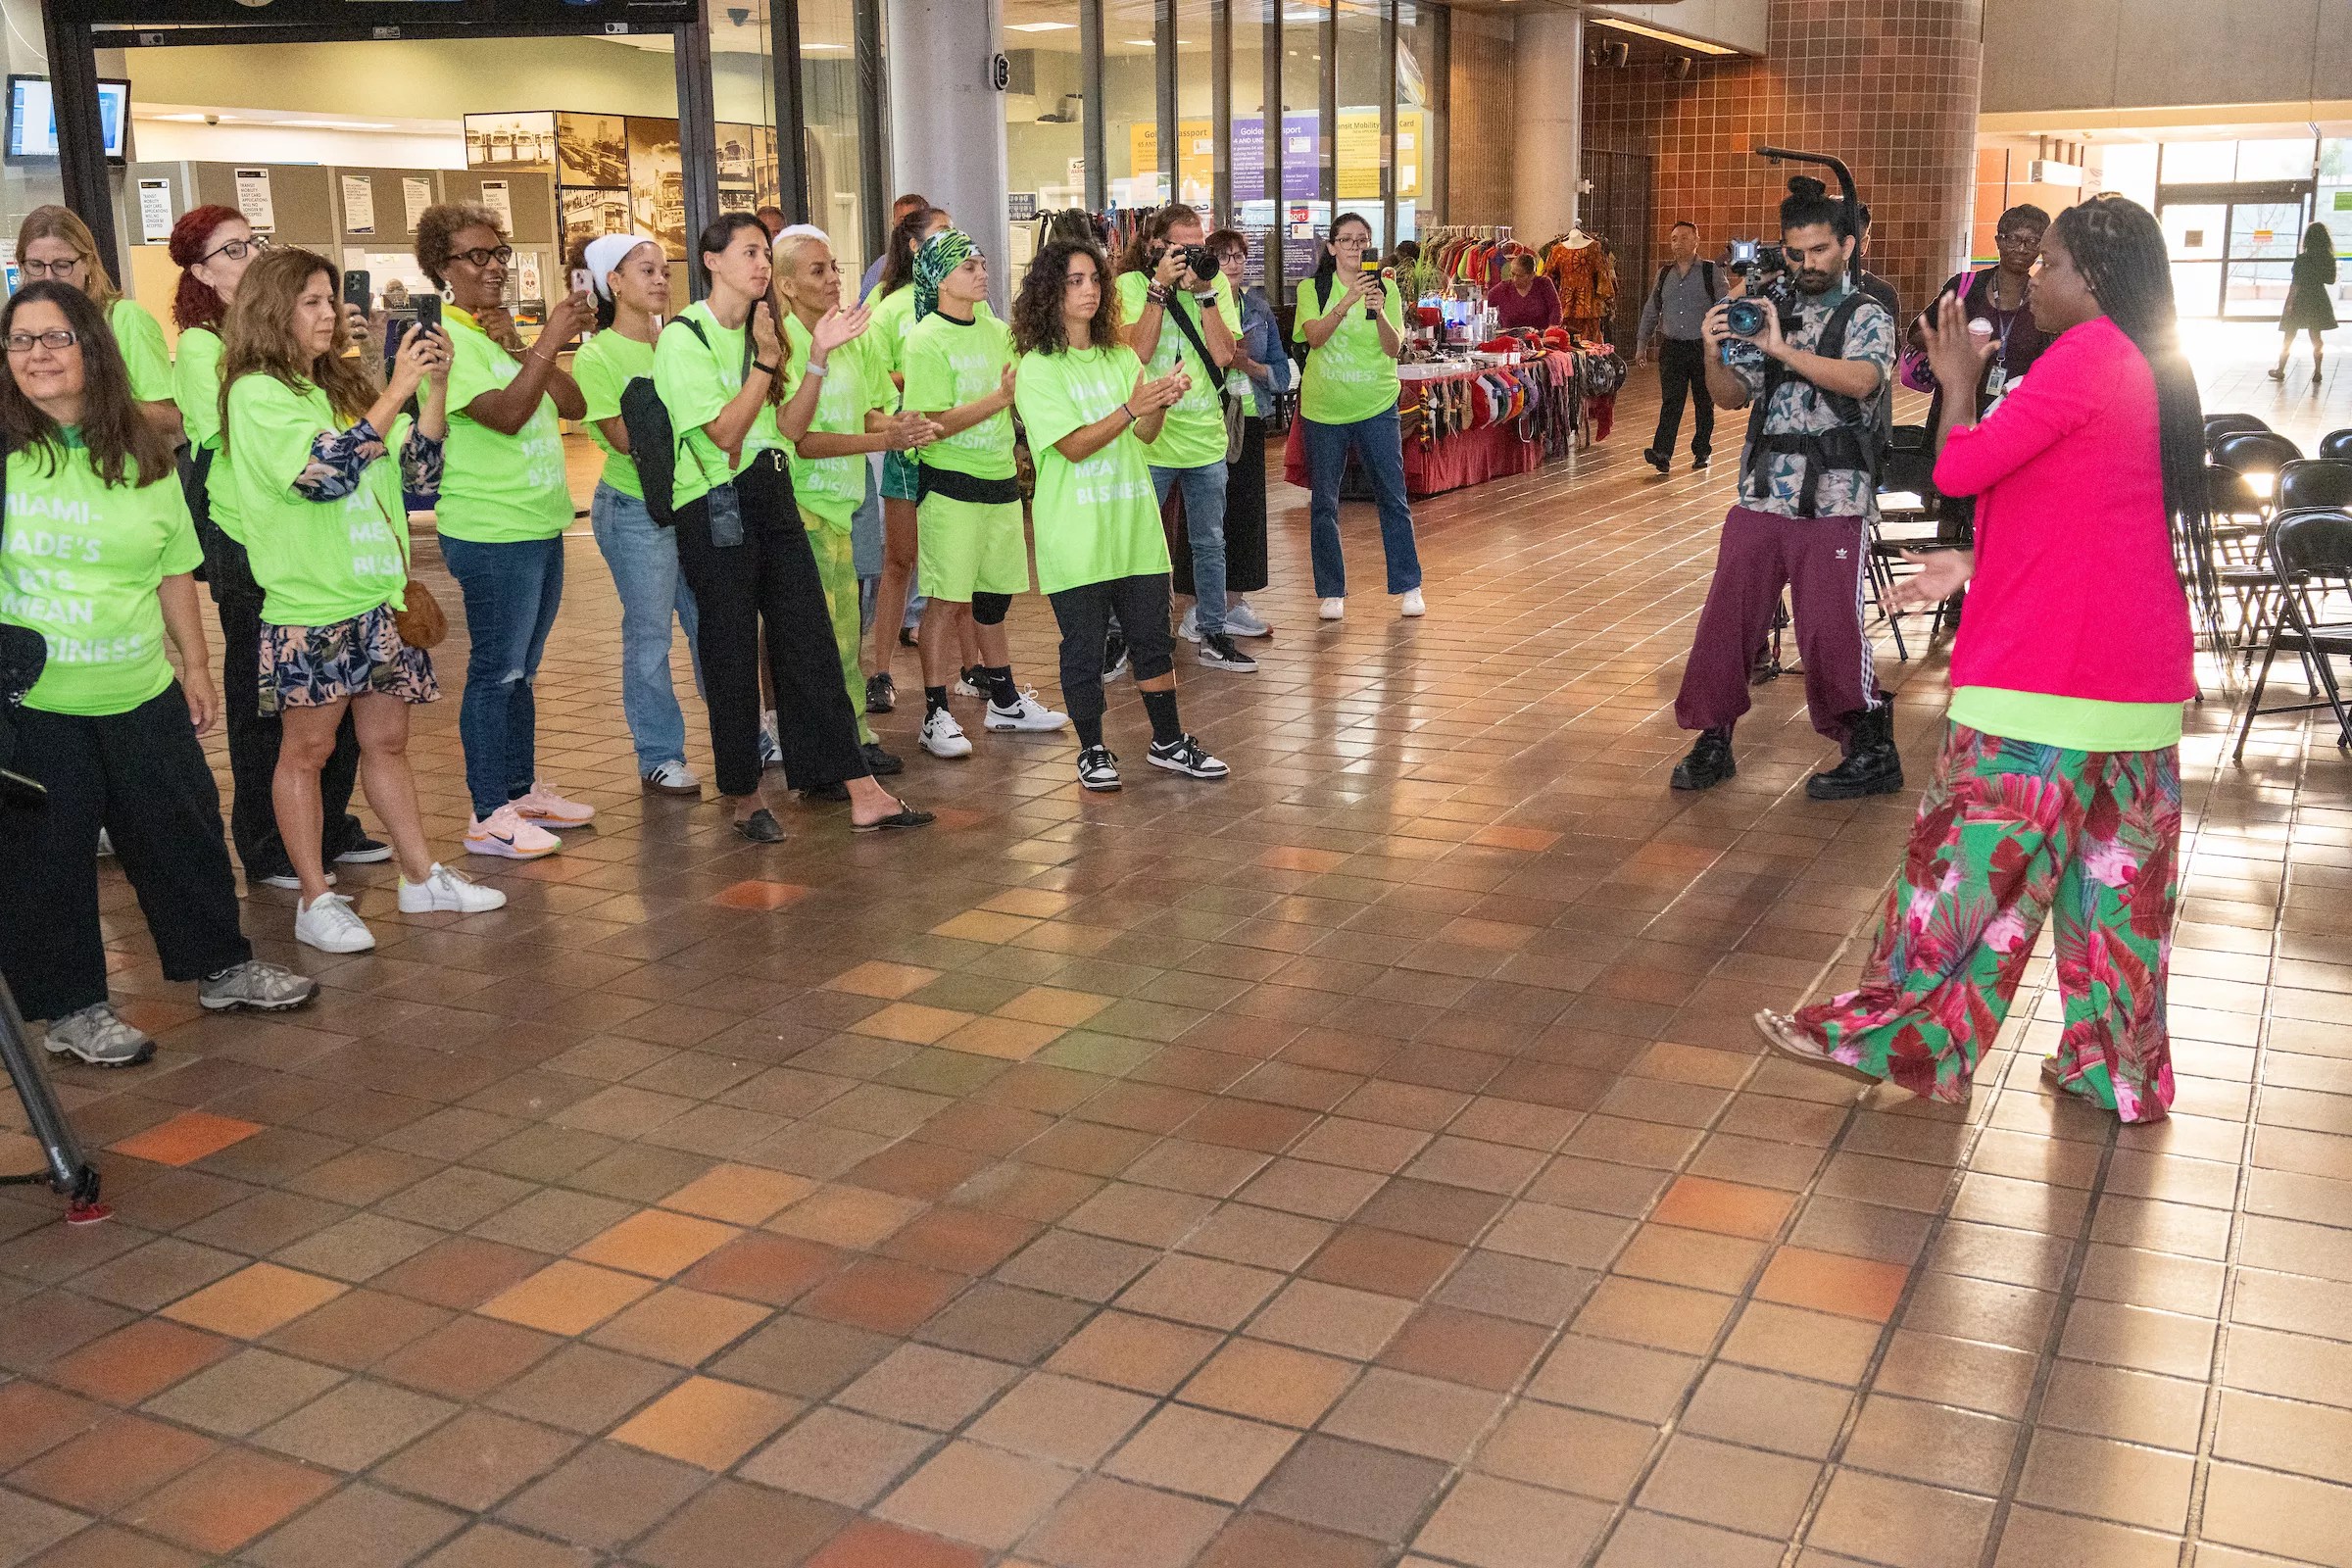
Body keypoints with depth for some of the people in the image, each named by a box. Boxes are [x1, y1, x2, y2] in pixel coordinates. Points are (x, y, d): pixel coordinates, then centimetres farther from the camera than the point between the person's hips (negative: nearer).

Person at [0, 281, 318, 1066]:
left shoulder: (141, 454, 6)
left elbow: (174, 570, 12)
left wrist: (195, 664, 13)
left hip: (140, 694, 4)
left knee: (183, 830, 13)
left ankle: (221, 967, 31)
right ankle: (71, 1008, 19)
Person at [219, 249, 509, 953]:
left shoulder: (345, 385, 12)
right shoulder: (256, 394, -8)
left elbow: (418, 469, 8)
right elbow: (326, 470, -22)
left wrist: (435, 386, -5)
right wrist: (398, 390, -21)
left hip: (375, 596, 6)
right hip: (308, 605, -6)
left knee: (387, 742, 13)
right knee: (307, 750, 3)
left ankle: (422, 876, 22)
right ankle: (315, 902, 11)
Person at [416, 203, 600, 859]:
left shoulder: (507, 329, 13)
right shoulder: (446, 336, -12)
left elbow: (574, 404, 2)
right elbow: (505, 414, -24)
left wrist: (519, 348, -9)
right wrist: (547, 343, -26)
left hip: (540, 524, 8)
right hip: (492, 533, -8)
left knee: (520, 670, 17)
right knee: (497, 673, -4)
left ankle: (523, 789, 28)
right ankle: (489, 816, 3)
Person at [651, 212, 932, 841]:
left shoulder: (758, 330, 14)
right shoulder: (684, 338, -9)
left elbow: (787, 423, 9)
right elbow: (725, 432, -16)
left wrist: (818, 357, -1)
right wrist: (767, 361, -16)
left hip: (772, 495, 7)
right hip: (717, 507, -7)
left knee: (810, 639, 3)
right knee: (731, 652, 2)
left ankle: (862, 794, 1)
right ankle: (742, 796, 16)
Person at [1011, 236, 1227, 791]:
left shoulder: (1121, 358, 11)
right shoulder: (1037, 368, -6)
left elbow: (1145, 434, 4)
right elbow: (1075, 446, -15)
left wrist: (1162, 402, -17)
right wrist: (1131, 407, -25)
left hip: (1134, 523, 5)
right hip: (1075, 532, -5)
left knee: (1153, 638, 10)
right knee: (1083, 647, 3)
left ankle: (1168, 742, 22)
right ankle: (1092, 751, 17)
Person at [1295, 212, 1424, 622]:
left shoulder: (1384, 290, 4)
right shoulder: (1312, 289, 1)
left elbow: (1394, 349, -6)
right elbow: (1314, 337, -16)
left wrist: (1379, 312, -24)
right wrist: (1347, 301, -29)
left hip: (1375, 406, 0)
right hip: (1323, 408, 0)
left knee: (1393, 497, 1)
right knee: (1323, 503, 3)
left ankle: (1408, 587, 12)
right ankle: (1332, 592, 14)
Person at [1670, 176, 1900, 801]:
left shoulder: (1867, 316, 0)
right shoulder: (1769, 315, 14)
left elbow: (1861, 379, -20)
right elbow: (1733, 396, 10)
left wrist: (1784, 350, -25)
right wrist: (1713, 355, -10)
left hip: (1832, 502, -5)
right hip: (1761, 493, 5)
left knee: (1830, 628, -4)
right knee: (1725, 619, 4)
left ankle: (1874, 752, 10)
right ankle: (1713, 741, 17)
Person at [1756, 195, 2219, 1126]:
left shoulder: (2085, 356, -14)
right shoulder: (2154, 370, 14)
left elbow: (1959, 467, -17)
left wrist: (1958, 380, 0)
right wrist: (1976, 565, 19)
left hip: (2047, 670, -9)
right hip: (2139, 675, 9)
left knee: (1974, 857, 2)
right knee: (2119, 871, 12)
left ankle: (1900, 1034, 13)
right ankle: (2117, 1070, 20)